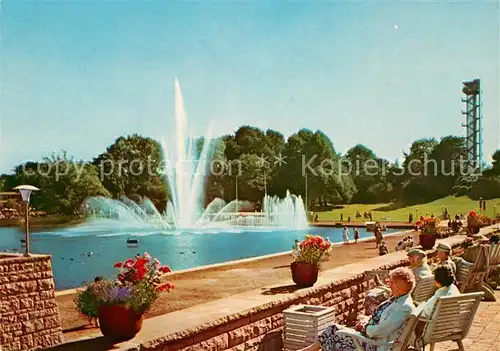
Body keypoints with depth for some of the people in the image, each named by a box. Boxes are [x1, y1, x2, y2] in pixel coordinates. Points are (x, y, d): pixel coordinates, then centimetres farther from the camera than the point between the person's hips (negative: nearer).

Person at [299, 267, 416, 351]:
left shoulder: (404, 307, -24)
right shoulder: (397, 299, 7)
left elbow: (381, 330, -29)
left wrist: (365, 328, -12)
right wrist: (367, 319, 0)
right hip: (369, 335, 9)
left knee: (333, 333, -6)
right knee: (334, 329, 4)